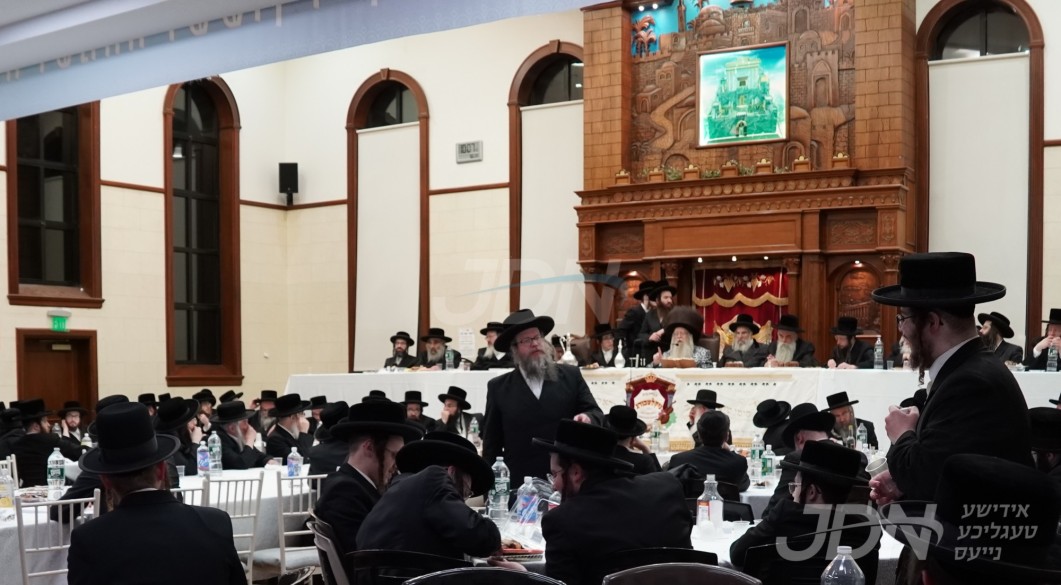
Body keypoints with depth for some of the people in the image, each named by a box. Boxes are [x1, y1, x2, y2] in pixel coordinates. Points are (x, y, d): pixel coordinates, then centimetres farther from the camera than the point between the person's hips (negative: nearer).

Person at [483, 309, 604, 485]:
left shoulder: (570, 376, 6)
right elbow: (491, 441, 6)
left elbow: (597, 414, 4)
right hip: (520, 482, 0)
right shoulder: (499, 387, 5)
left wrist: (588, 418, -19)